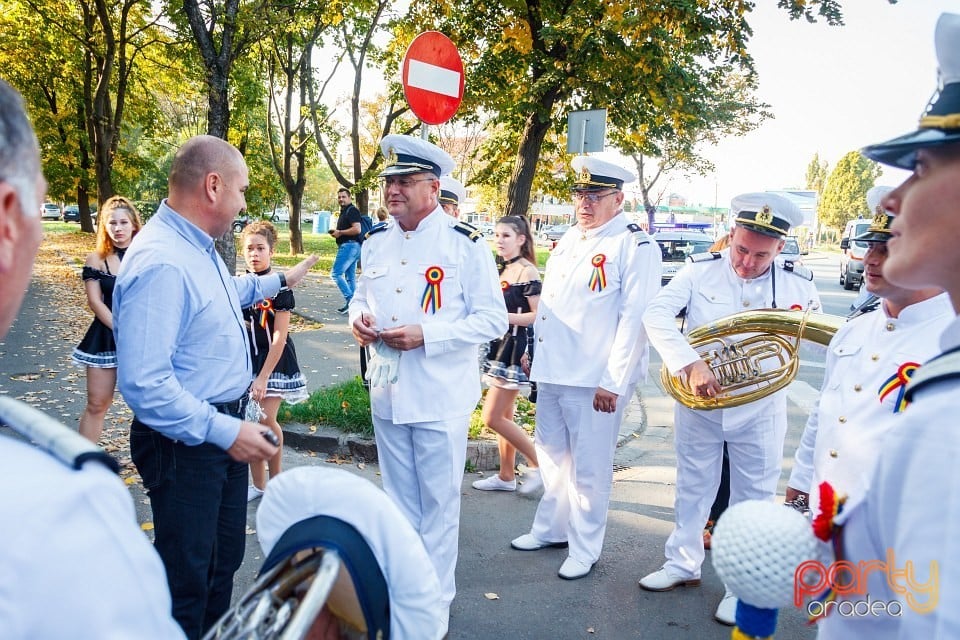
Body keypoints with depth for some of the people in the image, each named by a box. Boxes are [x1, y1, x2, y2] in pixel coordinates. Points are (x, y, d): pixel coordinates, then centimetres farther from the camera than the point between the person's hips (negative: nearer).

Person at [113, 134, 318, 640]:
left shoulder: (198, 246, 4)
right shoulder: (160, 262, -28)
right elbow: (143, 384, -31)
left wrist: (279, 280, 37)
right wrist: (225, 430, -28)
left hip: (223, 427, 10)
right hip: (185, 443, -10)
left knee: (224, 559, 24)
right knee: (187, 577, 6)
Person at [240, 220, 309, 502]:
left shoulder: (279, 287, -12)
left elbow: (279, 336, -14)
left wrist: (263, 376, -16)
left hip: (274, 360, -5)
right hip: (248, 361, 5)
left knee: (266, 421, -10)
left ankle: (276, 480, 12)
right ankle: (258, 485, 20)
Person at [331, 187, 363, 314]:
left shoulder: (352, 210, -10)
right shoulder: (344, 211, 22)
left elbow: (357, 229, -23)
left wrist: (340, 232, -14)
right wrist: (336, 232, 12)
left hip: (349, 246, -11)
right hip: (349, 247, 11)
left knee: (336, 273, -12)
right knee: (350, 277, 9)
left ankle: (350, 299, -14)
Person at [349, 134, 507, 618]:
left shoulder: (465, 244, -11)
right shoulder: (376, 243, 8)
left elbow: (493, 319, -12)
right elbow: (361, 296, 21)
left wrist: (425, 334, -22)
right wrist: (359, 318, -4)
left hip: (440, 396, -5)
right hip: (386, 391, 6)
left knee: (438, 501, 7)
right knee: (398, 499, 19)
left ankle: (435, 601, 24)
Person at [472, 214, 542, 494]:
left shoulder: (527, 271, -12)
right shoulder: (503, 269, 14)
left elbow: (538, 315, -18)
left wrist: (503, 317, -21)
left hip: (514, 349, -9)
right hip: (498, 346, 9)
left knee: (493, 417, -8)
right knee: (505, 417, 13)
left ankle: (538, 463, 5)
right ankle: (506, 476, 22)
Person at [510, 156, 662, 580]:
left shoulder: (636, 247, -11)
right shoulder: (568, 240, 13)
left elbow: (635, 319, -16)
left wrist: (613, 383, -19)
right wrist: (536, 354, 17)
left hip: (594, 381, -7)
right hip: (551, 372, 8)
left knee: (589, 469, 5)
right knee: (552, 457, 20)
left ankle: (584, 550, 21)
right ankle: (550, 529, 38)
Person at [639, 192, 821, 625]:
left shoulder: (798, 286, -7)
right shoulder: (700, 270, -10)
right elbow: (656, 315, -20)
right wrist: (691, 365, -32)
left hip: (760, 410, 0)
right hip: (699, 403, 1)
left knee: (753, 499, 9)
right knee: (692, 486, 16)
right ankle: (683, 564, 35)